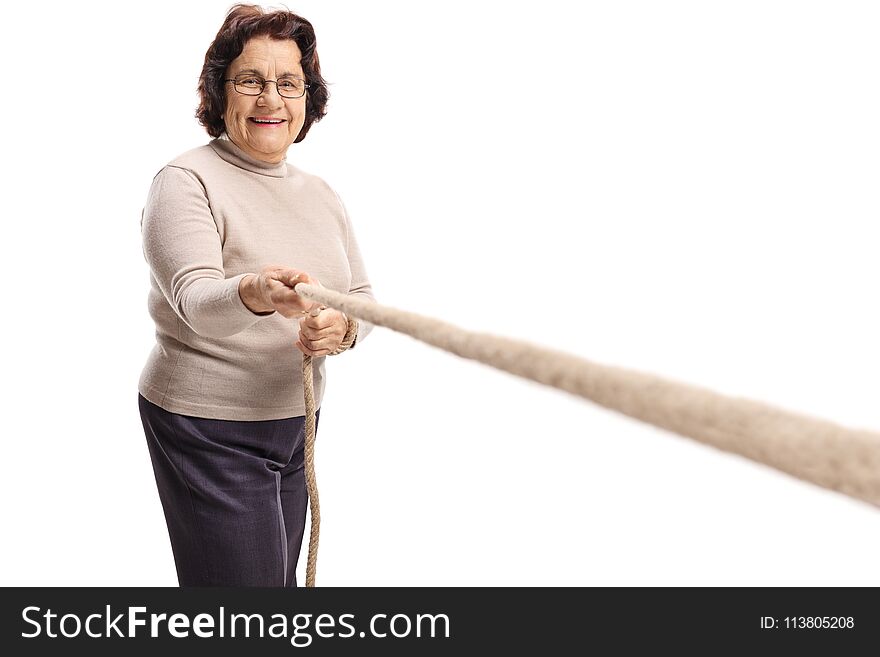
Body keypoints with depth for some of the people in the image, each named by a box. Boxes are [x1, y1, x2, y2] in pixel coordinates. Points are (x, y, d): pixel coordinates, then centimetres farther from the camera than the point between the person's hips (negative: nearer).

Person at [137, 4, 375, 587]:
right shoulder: (186, 182, -10)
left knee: (282, 576, 18)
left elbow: (363, 295, 8)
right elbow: (195, 299, -25)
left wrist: (343, 326, -16)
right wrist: (256, 293, -47)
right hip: (209, 432, -6)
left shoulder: (320, 193, 10)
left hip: (296, 424, 7)